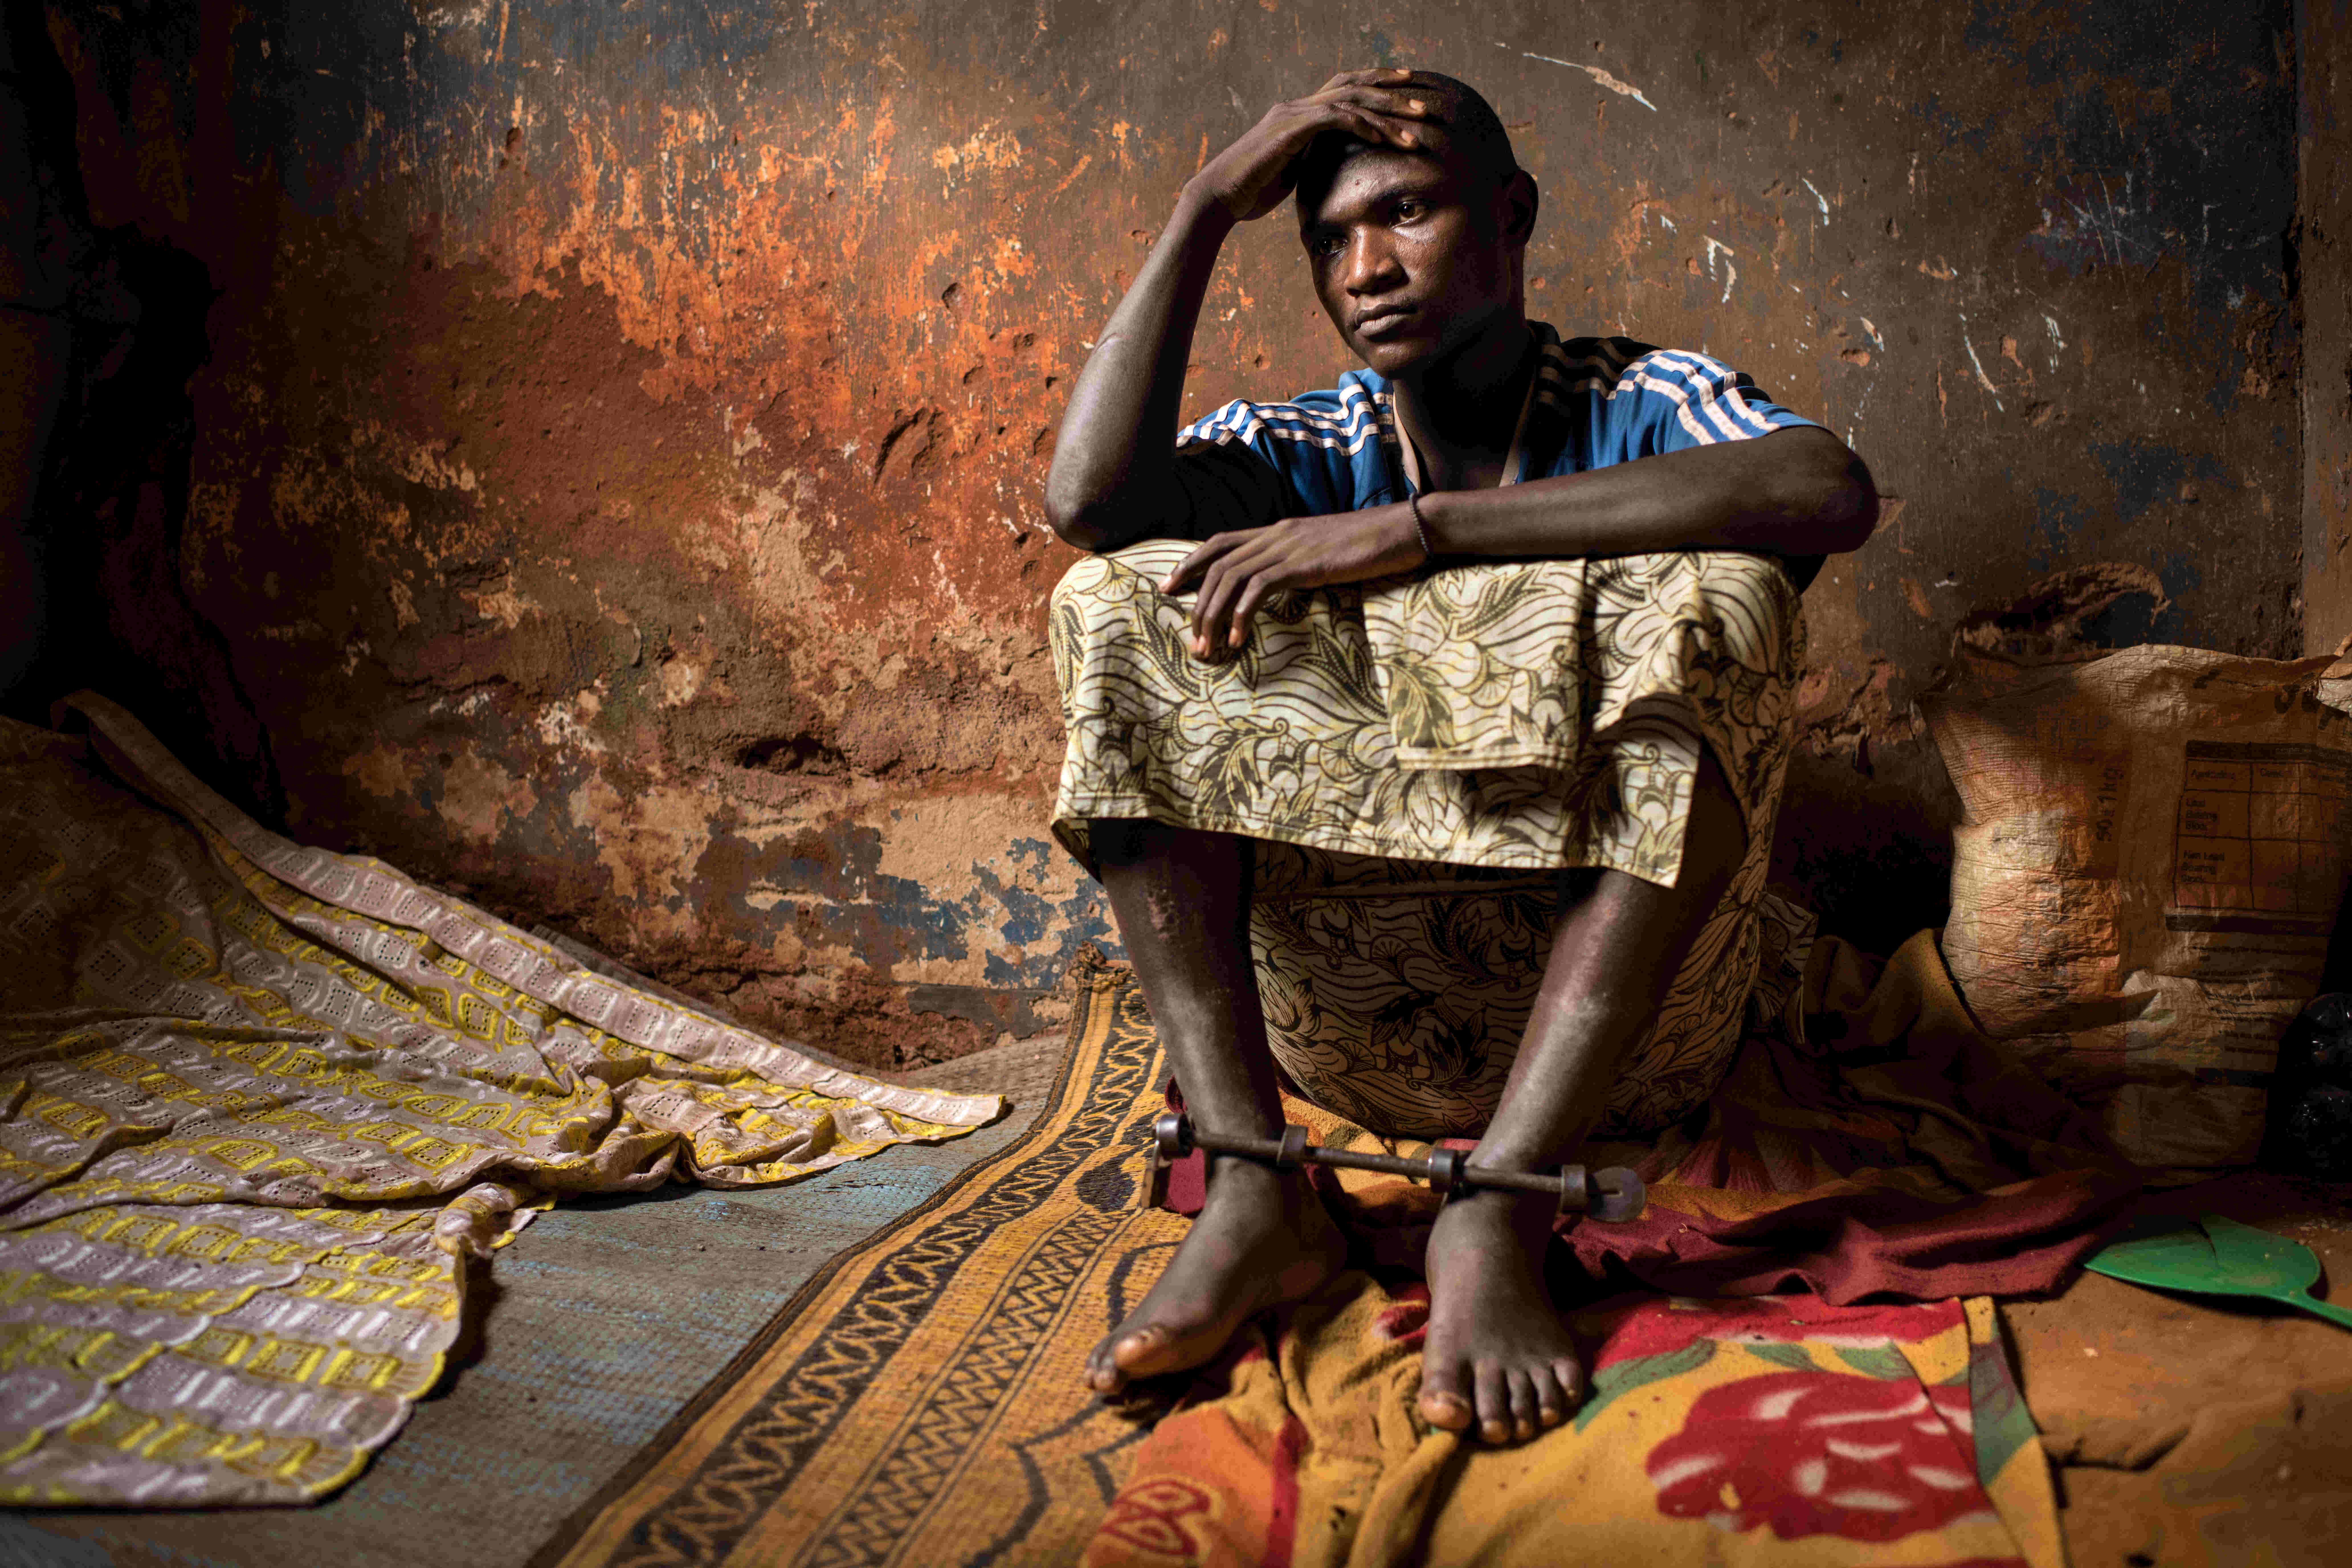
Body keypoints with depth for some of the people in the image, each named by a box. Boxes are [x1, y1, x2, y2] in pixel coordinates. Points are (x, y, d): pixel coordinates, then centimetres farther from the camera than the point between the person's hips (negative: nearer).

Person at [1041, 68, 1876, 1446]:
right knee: (1121, 607, -10)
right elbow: (1089, 496, -10)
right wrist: (1207, 206, -5)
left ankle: (1497, 1211, -29)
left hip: (1610, 1017, -2)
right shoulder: (1311, 453, 12)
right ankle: (1255, 1186, -22)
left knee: (1714, 603, -24)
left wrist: (1420, 529, -22)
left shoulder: (1641, 403, 5)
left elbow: (1834, 493, -20)